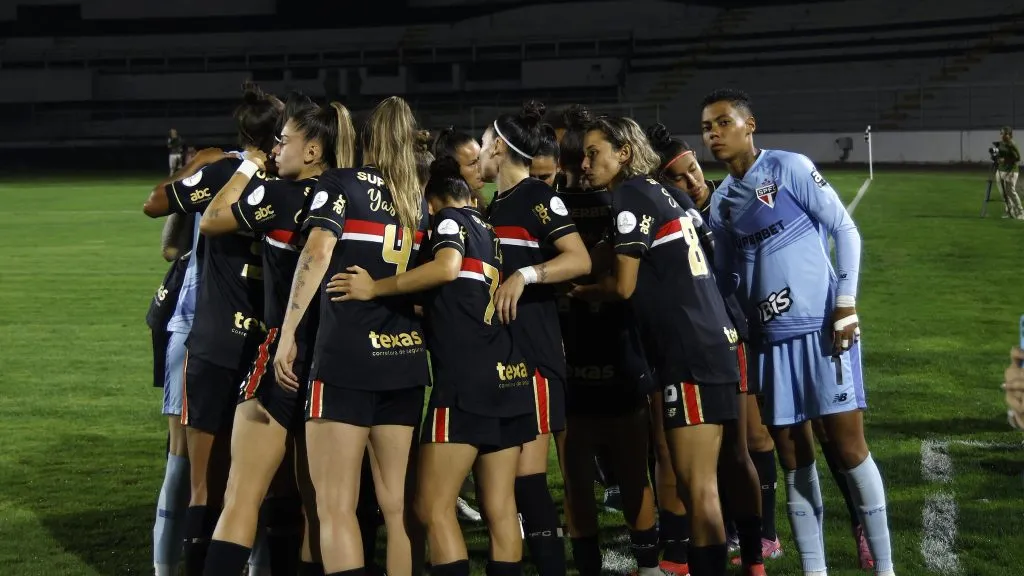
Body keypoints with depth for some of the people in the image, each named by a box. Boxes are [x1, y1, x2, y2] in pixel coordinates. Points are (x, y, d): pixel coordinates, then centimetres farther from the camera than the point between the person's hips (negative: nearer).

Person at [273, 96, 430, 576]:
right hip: (405, 356, 6)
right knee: (397, 504, 9)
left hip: (347, 356, -5)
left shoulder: (339, 184, 0)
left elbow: (317, 252, -15)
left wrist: (288, 331, -18)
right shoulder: (416, 197, 16)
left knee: (335, 505, -4)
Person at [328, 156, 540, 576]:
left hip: (467, 379, -8)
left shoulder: (449, 219, 3)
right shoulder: (491, 232, 24)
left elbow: (447, 268, -19)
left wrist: (374, 288, -14)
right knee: (501, 510, 8)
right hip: (509, 377, 8)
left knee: (434, 507, -4)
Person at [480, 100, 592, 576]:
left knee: (527, 477, -11)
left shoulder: (537, 197, -8)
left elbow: (580, 260, -19)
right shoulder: (495, 206, 18)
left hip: (532, 352, -9)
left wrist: (524, 275, -28)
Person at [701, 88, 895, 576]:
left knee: (848, 446, -4)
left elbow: (844, 230, -4)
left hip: (822, 327, -5)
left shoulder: (790, 168, -4)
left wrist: (845, 306, -10)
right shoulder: (720, 202, 12)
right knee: (793, 458, 6)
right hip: (771, 339, 6)